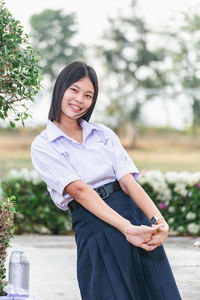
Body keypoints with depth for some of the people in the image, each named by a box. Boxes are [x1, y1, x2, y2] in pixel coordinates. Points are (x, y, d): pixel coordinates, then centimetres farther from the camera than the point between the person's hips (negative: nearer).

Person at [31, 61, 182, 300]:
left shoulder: (105, 134, 14)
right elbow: (80, 190, -12)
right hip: (93, 225, -4)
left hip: (137, 216, 4)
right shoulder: (43, 147, 1)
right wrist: (126, 228, -22)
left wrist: (158, 219, -16)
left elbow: (128, 181, 2)